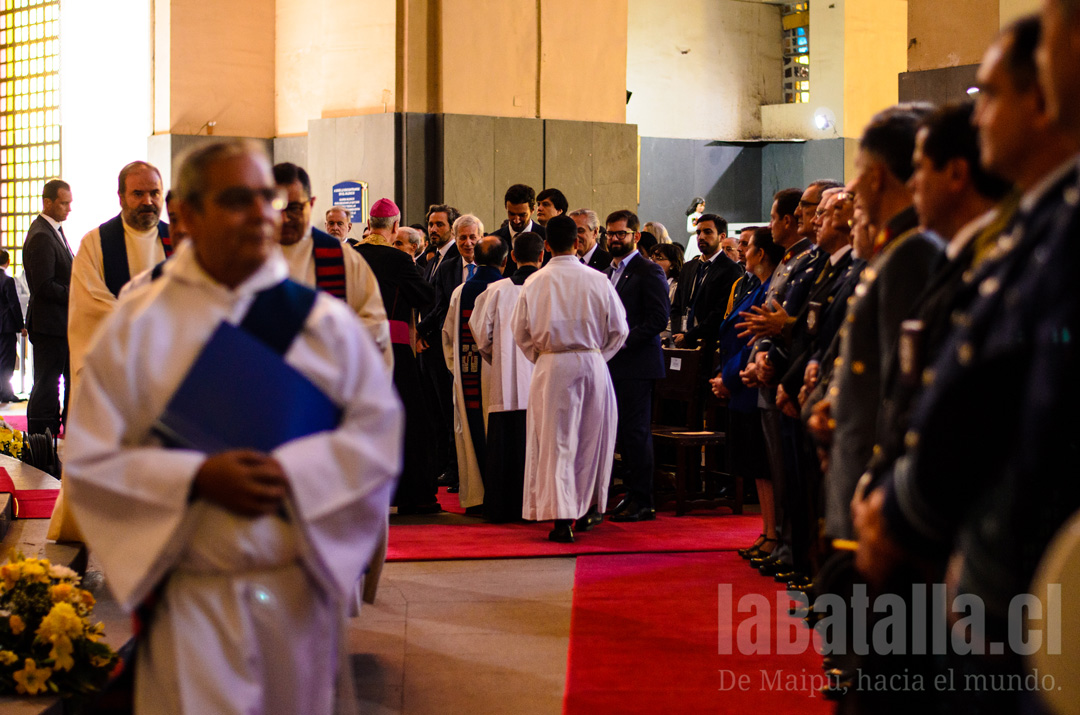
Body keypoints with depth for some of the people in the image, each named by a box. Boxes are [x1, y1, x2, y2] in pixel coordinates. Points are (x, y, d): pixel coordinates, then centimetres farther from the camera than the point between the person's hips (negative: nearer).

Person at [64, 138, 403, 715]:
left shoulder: (321, 318, 2)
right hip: (191, 600, -2)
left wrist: (293, 472, -16)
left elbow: (380, 427, 0)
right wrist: (197, 479, -18)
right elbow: (89, 461, -4)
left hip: (300, 598, 2)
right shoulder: (136, 325, -1)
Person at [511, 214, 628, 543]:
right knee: (591, 438, 15)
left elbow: (520, 332, 3)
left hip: (551, 367, 0)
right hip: (592, 363, 1)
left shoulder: (533, 283, -4)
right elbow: (619, 329, 2)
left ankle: (561, 518, -6)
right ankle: (586, 508, 25)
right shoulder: (597, 280, -5)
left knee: (555, 441, 2)